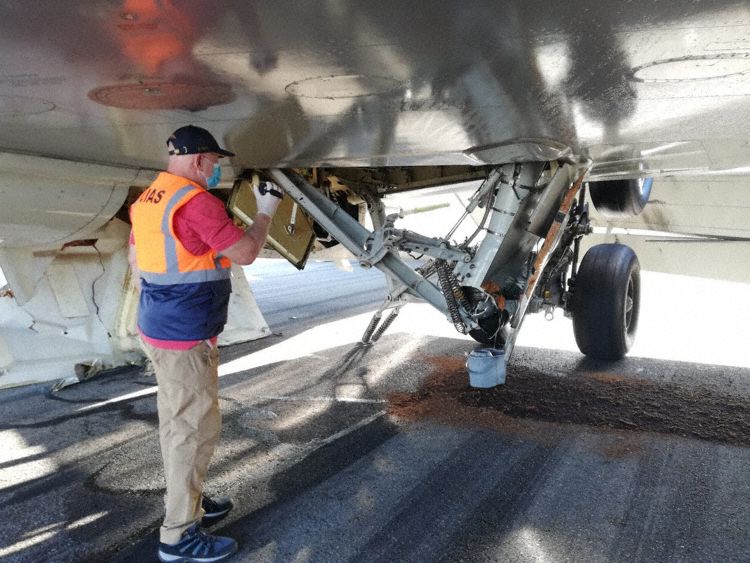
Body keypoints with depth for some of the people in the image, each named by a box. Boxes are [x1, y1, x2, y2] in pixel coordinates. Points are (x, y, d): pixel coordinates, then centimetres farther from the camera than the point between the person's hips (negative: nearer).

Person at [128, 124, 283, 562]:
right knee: (195, 427, -1)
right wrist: (266, 212, 0)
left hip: (159, 328, 10)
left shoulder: (148, 200, 11)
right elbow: (246, 253, -16)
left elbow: (135, 259, 19)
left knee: (178, 422, 20)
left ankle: (188, 502, 35)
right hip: (186, 337, -10)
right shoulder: (197, 200, -19)